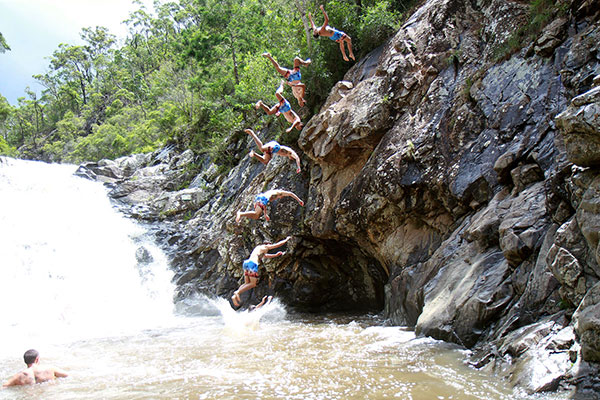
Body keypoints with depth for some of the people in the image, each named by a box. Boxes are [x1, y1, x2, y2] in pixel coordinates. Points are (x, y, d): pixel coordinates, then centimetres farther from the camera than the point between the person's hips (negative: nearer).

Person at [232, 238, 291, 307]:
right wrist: (286, 239, 35)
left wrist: (276, 255, 57)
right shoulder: (265, 247, 13)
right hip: (252, 263, -8)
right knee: (253, 284, -8)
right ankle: (238, 292, -24)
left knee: (247, 283, 7)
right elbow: (278, 244, 20)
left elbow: (266, 256, 52)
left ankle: (235, 296, -12)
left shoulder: (258, 248, 35)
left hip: (246, 262, 8)